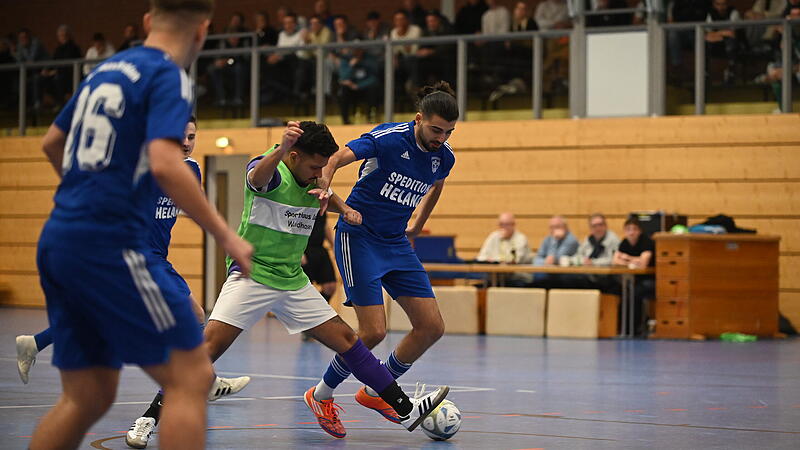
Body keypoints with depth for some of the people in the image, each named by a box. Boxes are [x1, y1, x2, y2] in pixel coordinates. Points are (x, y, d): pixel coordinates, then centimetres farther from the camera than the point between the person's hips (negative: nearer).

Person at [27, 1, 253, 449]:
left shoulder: (105, 70, 18)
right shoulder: (169, 77, -6)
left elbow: (53, 143, 30)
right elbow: (165, 164, -20)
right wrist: (227, 236, -16)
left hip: (57, 243, 8)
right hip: (110, 244, -8)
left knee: (87, 397, 12)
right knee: (191, 376, -5)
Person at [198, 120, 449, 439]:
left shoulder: (314, 184, 6)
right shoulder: (271, 172, -15)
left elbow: (329, 198, 31)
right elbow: (257, 177, -42)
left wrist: (346, 210, 7)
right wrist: (281, 149, -64)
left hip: (293, 280, 7)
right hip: (251, 274, -6)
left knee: (346, 339, 4)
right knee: (211, 344, -22)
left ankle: (405, 410, 10)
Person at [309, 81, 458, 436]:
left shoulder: (444, 157, 0)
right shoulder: (388, 138, -18)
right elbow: (334, 160, -20)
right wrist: (325, 190, -38)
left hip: (396, 244, 7)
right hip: (358, 237, -7)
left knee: (432, 327, -1)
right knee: (373, 331, -15)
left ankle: (375, 392, 17)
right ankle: (322, 394, 8)